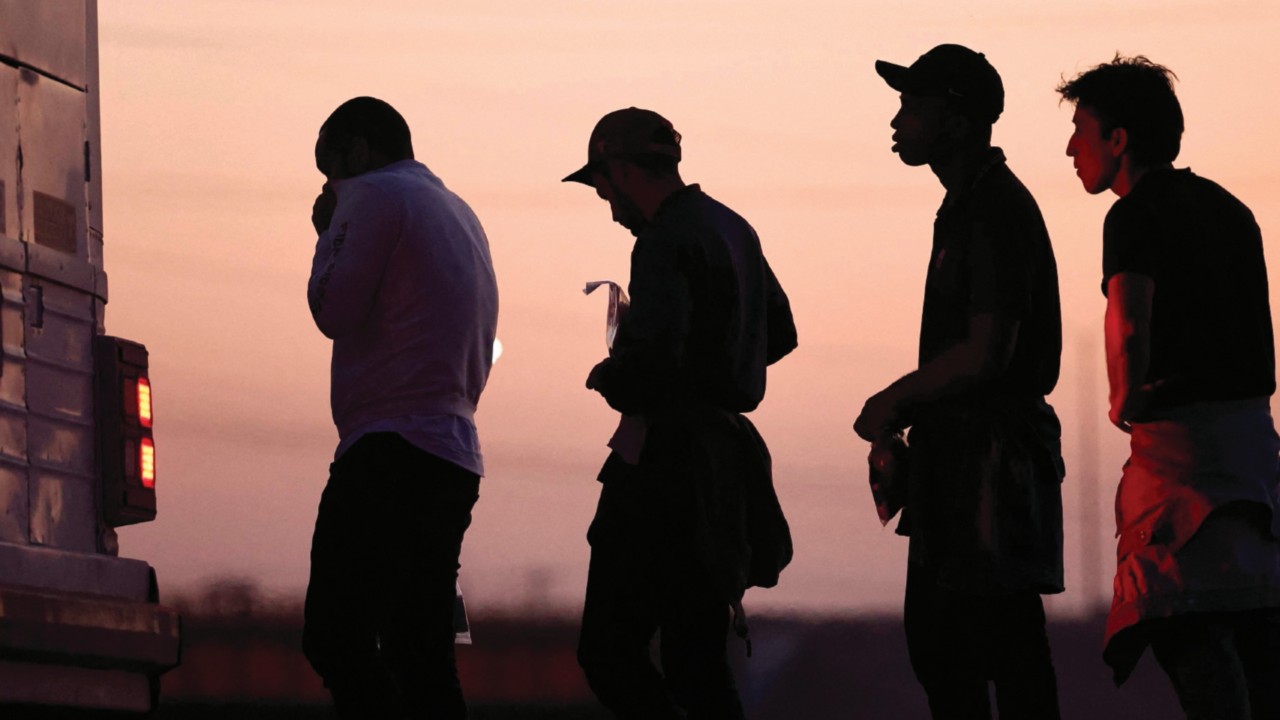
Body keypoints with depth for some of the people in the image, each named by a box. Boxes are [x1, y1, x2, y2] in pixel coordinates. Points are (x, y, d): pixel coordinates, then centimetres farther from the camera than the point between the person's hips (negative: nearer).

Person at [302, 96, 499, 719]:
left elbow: (334, 311, -6)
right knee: (421, 651, 6)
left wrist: (328, 233, 9)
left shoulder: (374, 196, -1)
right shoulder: (461, 215, 25)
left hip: (391, 450, -9)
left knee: (335, 637, -14)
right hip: (456, 455, 9)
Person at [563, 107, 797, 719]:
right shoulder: (734, 229, 16)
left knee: (609, 651, -7)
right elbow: (779, 334, 28)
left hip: (667, 462, -9)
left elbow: (652, 355, -26)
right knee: (696, 661, 11)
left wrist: (608, 379, -6)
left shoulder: (666, 241, -14)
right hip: (725, 456, 10)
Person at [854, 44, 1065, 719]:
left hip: (994, 454, -11)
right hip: (959, 452, 11)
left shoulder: (996, 210, -16)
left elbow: (986, 353, -22)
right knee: (935, 638, 15)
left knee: (1007, 644, -7)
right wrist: (908, 410, 13)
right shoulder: (967, 206, 16)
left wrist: (896, 400, -9)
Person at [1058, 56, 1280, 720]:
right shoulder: (1226, 208, 19)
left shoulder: (1136, 214, -8)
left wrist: (1124, 400, -10)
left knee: (1186, 621, -15)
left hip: (1183, 434, -9)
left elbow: (1130, 321, -25)